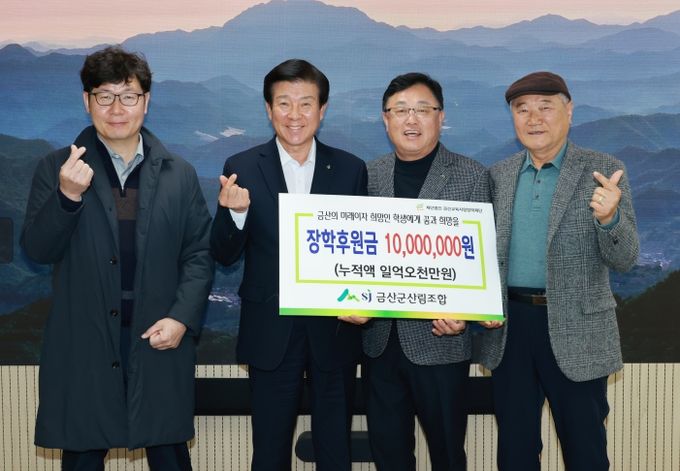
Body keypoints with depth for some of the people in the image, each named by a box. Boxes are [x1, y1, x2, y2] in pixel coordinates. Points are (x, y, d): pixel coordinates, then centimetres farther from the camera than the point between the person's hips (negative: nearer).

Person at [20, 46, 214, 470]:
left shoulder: (179, 174, 5)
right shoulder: (56, 169, 2)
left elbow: (199, 254, 5)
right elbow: (36, 250, -4)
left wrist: (182, 318, -9)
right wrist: (67, 195, -21)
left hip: (160, 343, 1)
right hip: (83, 347, 0)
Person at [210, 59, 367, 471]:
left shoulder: (351, 169, 0)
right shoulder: (243, 169, -3)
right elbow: (225, 255, -4)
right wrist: (235, 212, -23)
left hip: (335, 329, 1)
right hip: (271, 333, -1)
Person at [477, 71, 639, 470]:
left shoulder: (605, 171, -4)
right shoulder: (498, 175, 6)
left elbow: (624, 258, -9)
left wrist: (608, 217, -29)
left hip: (577, 331, -3)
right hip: (508, 329, 3)